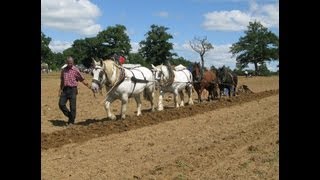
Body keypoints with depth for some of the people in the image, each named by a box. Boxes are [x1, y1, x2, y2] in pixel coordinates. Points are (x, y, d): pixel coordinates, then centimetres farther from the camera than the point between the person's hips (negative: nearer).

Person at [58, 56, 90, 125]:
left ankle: (71, 121, 10)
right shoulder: (63, 70, 9)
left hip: (72, 89, -5)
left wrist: (89, 86, -9)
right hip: (65, 89, 5)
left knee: (72, 106, -2)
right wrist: (60, 90, 18)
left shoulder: (76, 70, -6)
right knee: (61, 104, -2)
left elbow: (82, 79, -4)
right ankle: (69, 115, 19)